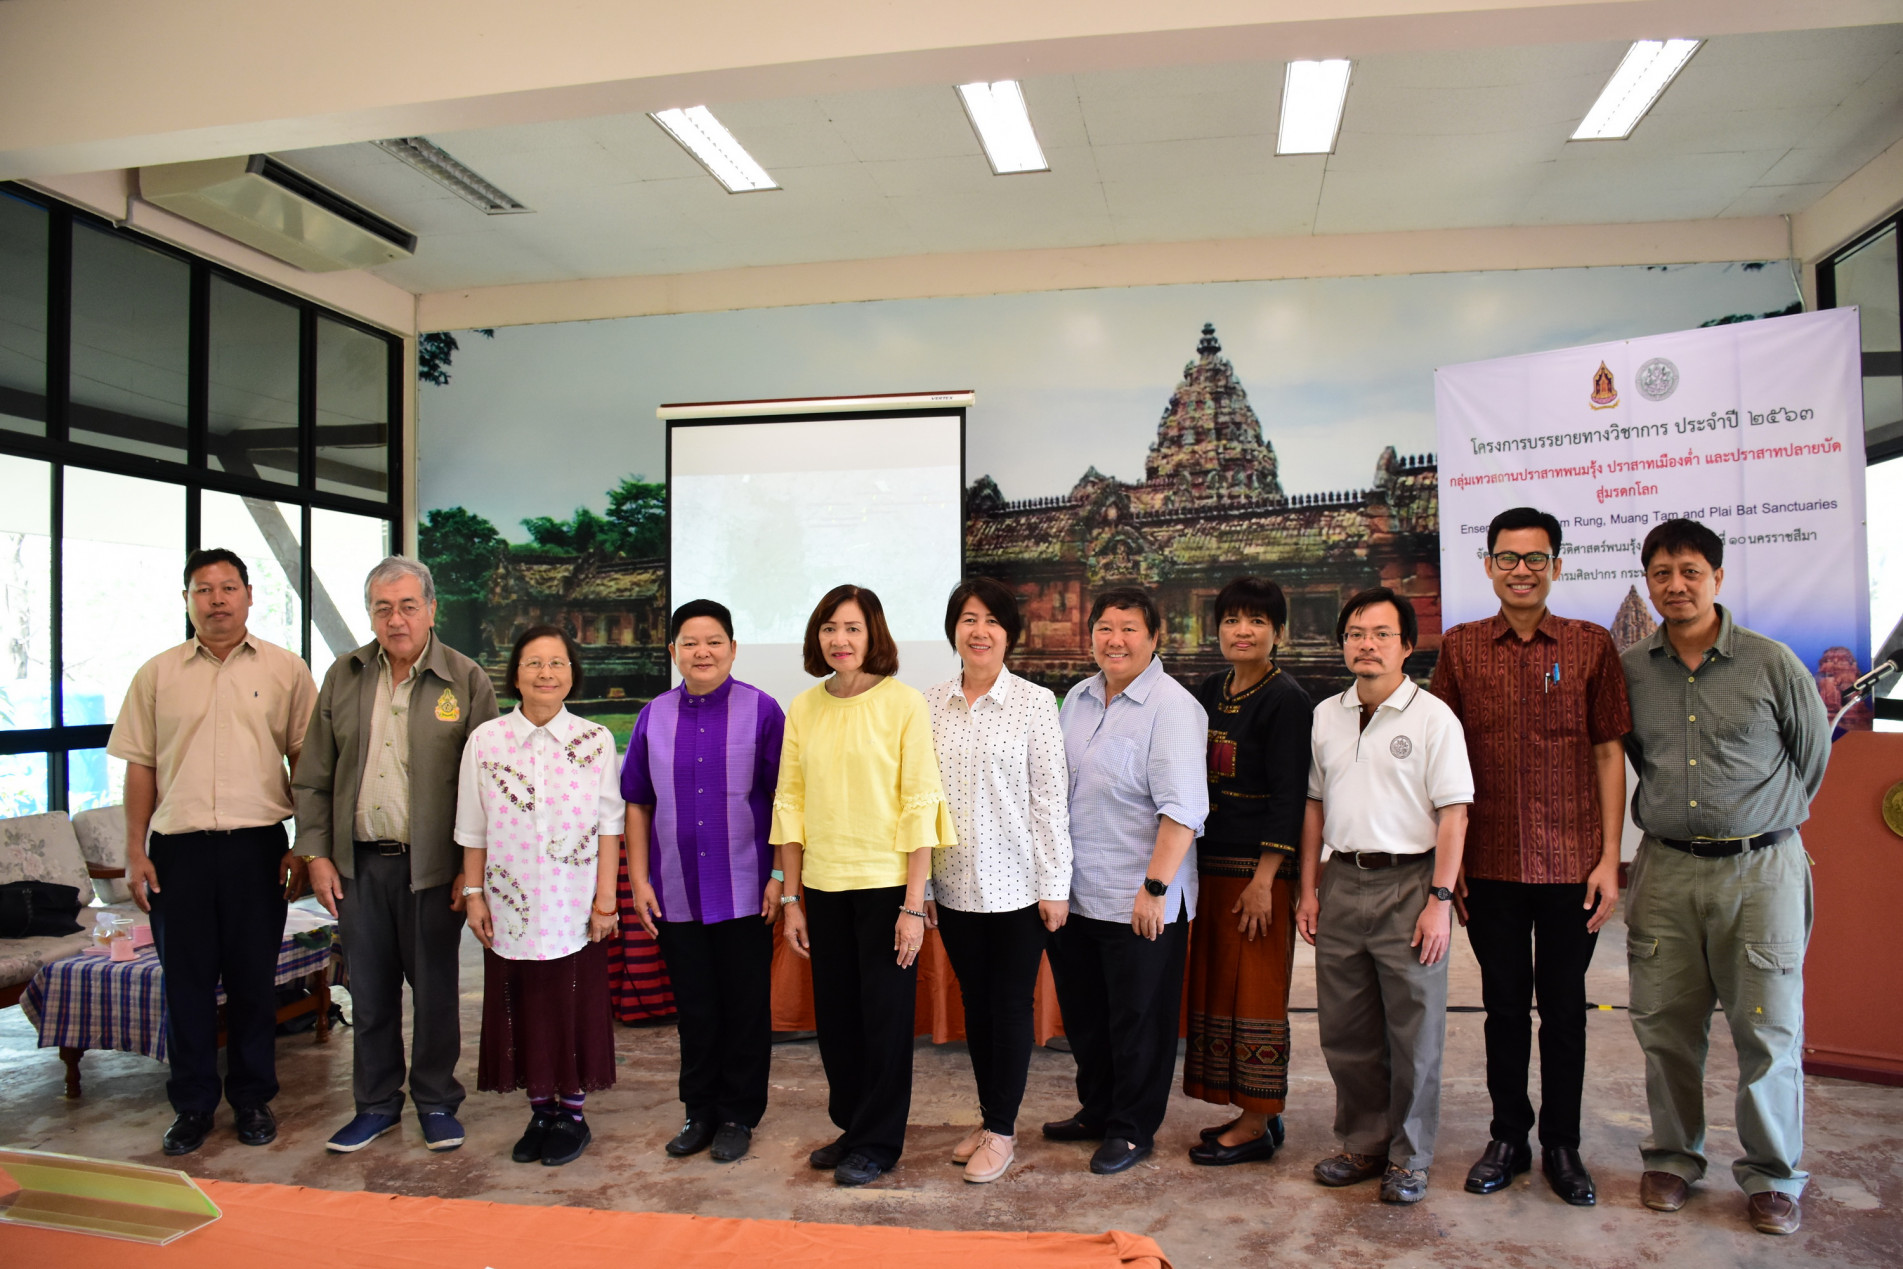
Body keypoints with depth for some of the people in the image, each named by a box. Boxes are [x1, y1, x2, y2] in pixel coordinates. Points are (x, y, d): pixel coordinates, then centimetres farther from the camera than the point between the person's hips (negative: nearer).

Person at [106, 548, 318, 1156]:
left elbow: (305, 761, 3)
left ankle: (253, 1098, 22)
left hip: (257, 845, -1)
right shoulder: (157, 675, 7)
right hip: (178, 847, 1)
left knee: (254, 979, 8)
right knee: (185, 980, 8)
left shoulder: (285, 669, 3)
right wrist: (135, 852, 2)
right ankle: (192, 1105, 22)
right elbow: (139, 765, 7)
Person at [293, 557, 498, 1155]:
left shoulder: (466, 680, -4)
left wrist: (472, 867, -9)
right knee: (369, 990, 13)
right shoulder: (344, 677, 7)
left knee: (435, 989, 8)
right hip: (357, 863, 3)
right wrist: (316, 853, 3)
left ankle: (437, 1103, 24)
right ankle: (376, 1103, 28)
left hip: (431, 865, -3)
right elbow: (313, 776, 11)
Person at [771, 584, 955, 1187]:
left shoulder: (904, 703, -9)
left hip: (886, 884, -4)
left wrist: (913, 905, -13)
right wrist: (792, 897, 6)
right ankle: (849, 1127, 34)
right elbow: (790, 804, 8)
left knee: (885, 1014, 6)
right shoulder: (803, 709, 4)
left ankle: (878, 1142, 24)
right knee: (834, 1015, 14)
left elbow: (921, 805, -10)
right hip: (823, 886, 4)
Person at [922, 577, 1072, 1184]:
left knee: (1011, 1005, 5)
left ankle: (1002, 1129, 19)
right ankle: (988, 1116, 30)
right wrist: (919, 883, 5)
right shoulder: (930, 705, 3)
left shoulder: (1035, 702, -5)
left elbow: (1051, 797, -5)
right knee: (975, 1003, 14)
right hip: (954, 885, 3)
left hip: (1017, 884, -3)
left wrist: (1055, 884, -7)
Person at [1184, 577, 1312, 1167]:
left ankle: (1257, 1127, 10)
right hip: (1211, 861, 8)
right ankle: (1258, 1112, 24)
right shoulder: (1209, 692, 12)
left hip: (1260, 865, -8)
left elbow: (1290, 796, -15)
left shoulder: (1286, 700, -11)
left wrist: (1265, 879, -19)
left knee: (1255, 987, -1)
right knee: (1217, 982, 12)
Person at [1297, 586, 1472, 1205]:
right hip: (1342, 881, 5)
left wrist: (1440, 900, -13)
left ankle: (1409, 1158, 20)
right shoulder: (1325, 716, 10)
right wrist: (1308, 889, 10)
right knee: (1345, 1029, 12)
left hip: (1409, 881, -5)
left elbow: (1453, 815, -8)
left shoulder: (1432, 718, -5)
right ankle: (1363, 1144, 28)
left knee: (1414, 1032, 4)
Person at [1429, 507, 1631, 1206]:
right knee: (1504, 1005, 12)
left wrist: (1610, 858, -4)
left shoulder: (1591, 645, 1)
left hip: (1571, 862, -1)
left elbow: (1609, 752, 2)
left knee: (1564, 1007, 10)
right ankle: (1508, 1136, 27)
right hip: (1489, 864, 1)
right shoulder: (1460, 646, 3)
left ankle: (1562, 1146, 25)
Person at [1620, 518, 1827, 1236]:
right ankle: (1672, 1157, 24)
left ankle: (1773, 1177, 20)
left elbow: (1814, 754, 12)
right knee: (1665, 1023, 6)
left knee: (1768, 1030, 2)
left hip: (1760, 867, -2)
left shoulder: (1771, 663, -2)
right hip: (1665, 868, 2)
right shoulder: (1627, 671, 4)